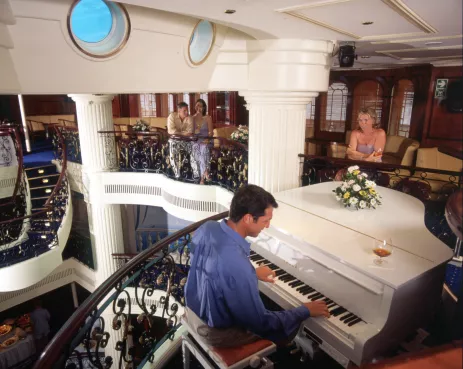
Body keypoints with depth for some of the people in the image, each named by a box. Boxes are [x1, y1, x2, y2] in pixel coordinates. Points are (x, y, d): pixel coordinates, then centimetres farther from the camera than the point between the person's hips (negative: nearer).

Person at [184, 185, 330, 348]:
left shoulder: (207, 228, -14)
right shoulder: (237, 264, -38)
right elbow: (260, 323, -25)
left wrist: (252, 274, 15)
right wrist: (305, 311, -13)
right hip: (218, 331, -7)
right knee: (291, 326, 13)